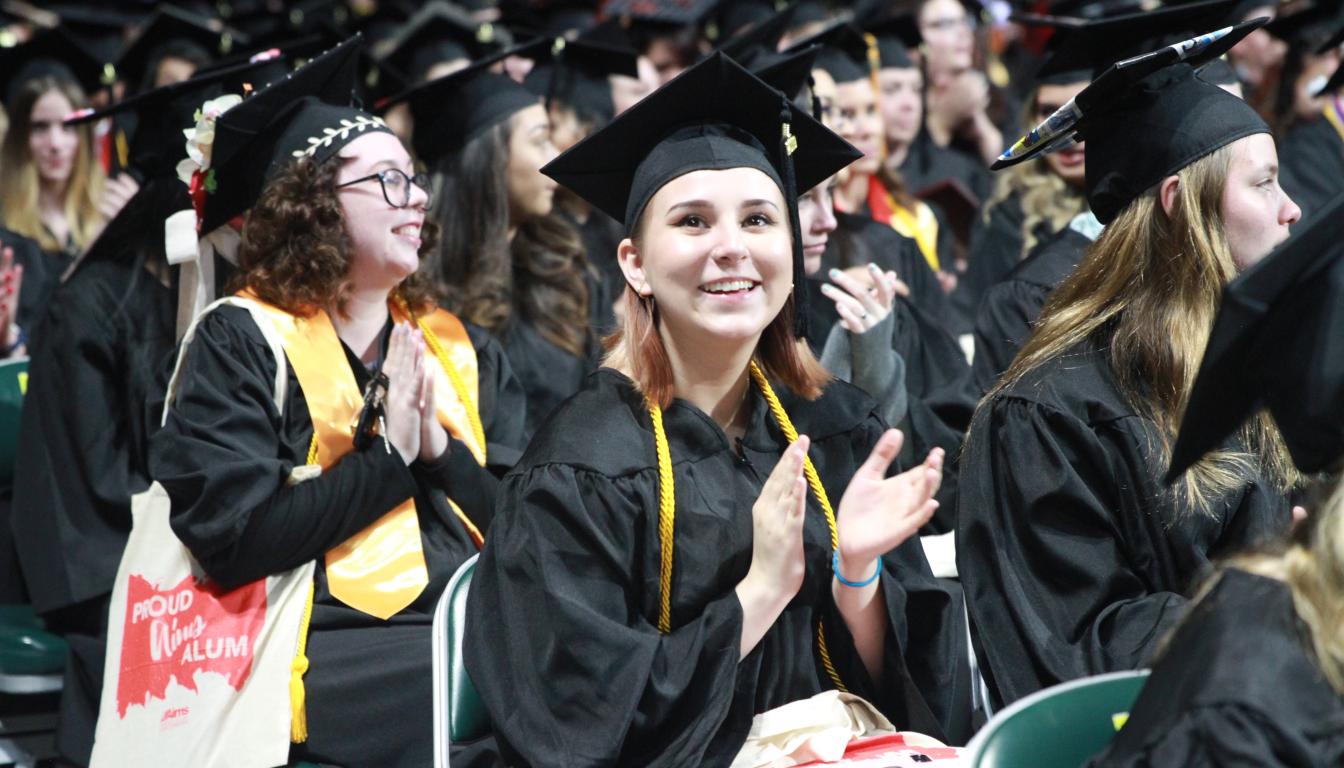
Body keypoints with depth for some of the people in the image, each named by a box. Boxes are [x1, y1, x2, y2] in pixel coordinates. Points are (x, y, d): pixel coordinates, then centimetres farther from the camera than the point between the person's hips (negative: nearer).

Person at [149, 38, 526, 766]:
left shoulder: (464, 351, 18)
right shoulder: (241, 343, 2)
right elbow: (233, 536, -11)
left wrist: (440, 450, -5)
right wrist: (385, 458, -7)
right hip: (324, 653, -6)